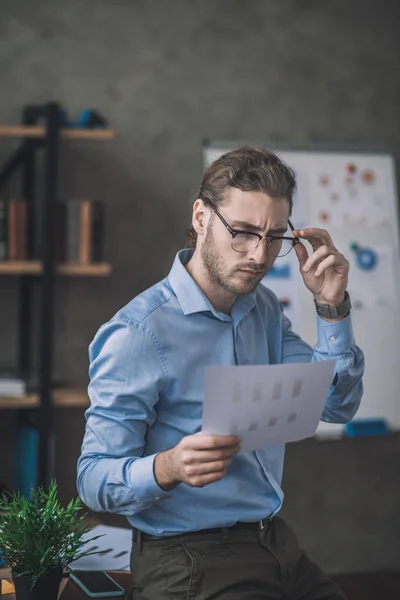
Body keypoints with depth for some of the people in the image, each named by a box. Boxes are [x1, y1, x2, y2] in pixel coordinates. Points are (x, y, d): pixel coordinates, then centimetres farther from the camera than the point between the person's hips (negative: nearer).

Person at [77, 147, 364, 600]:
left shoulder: (264, 309, 9)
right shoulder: (138, 332, -16)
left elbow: (337, 407, 7)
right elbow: (95, 480, -18)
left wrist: (332, 308, -4)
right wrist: (168, 468, -37)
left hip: (276, 544, 7)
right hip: (189, 562, -7)